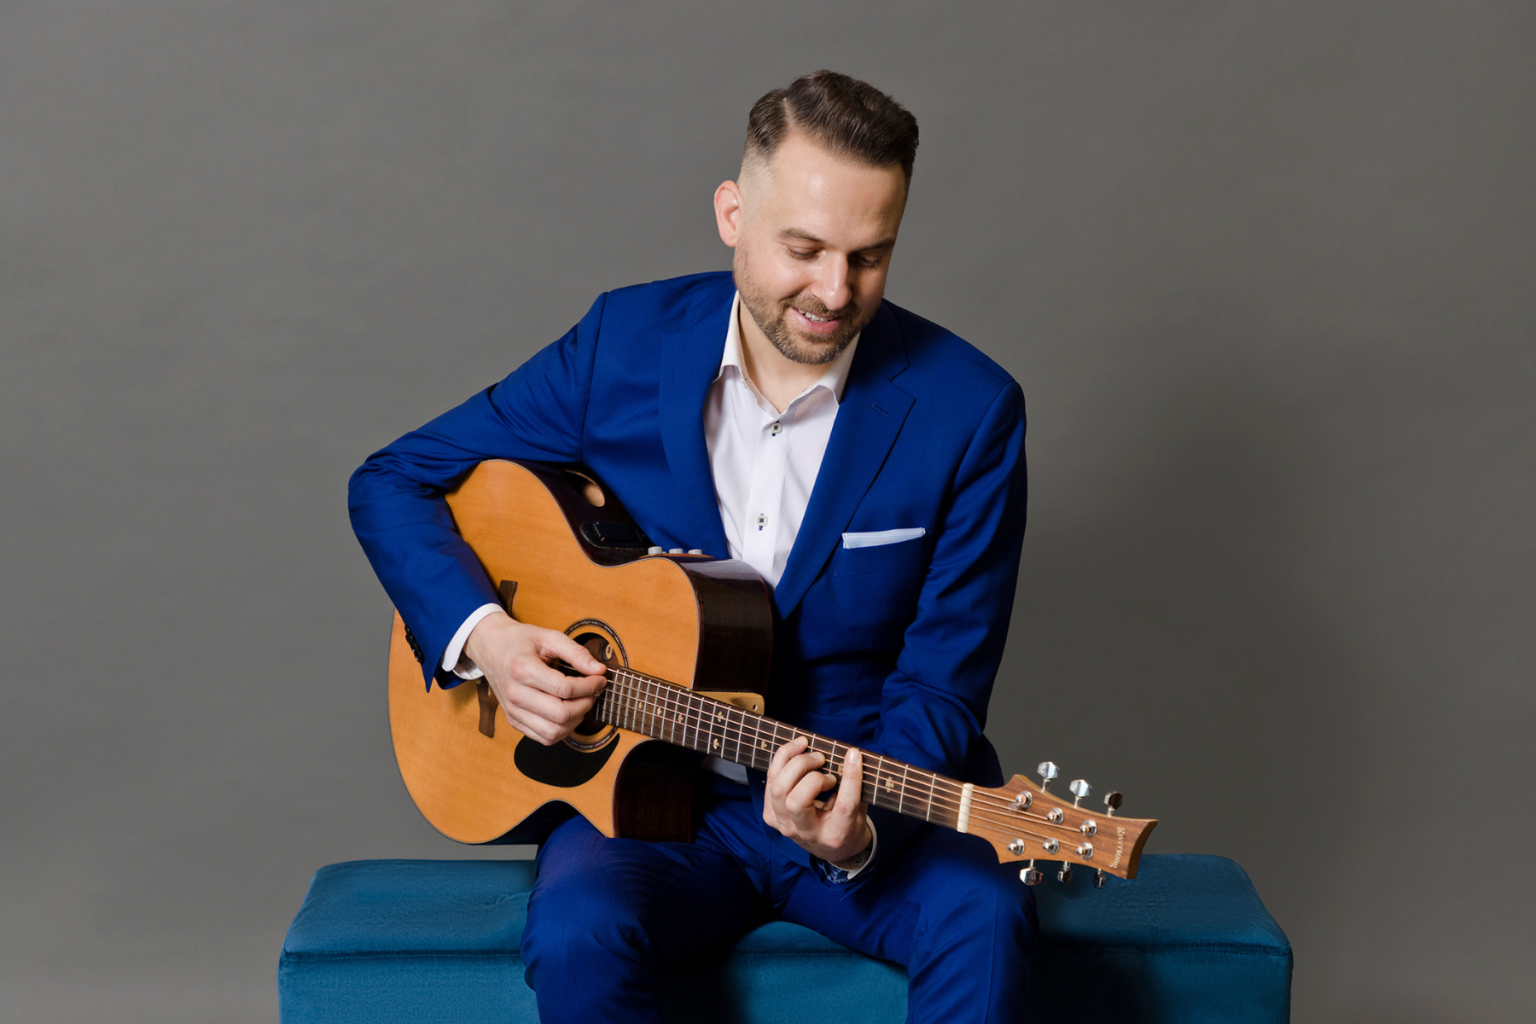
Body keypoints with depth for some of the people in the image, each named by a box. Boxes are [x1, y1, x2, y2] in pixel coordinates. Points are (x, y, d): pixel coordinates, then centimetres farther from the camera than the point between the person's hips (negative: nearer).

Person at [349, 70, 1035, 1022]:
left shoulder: (968, 409, -8)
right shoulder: (626, 342, -3)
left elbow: (940, 689, -7)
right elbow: (394, 481, 5)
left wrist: (859, 832, -27)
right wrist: (483, 636, -12)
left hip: (876, 796, 0)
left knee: (983, 918, -31)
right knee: (578, 929, -31)